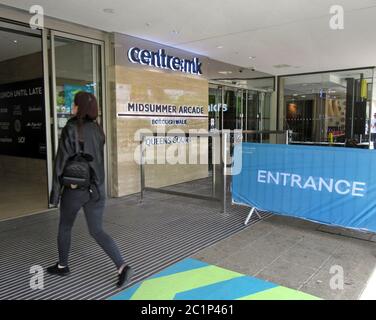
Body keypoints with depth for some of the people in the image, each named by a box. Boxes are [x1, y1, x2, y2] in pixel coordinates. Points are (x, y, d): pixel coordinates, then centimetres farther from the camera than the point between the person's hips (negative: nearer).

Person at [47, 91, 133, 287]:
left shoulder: (71, 129, -13)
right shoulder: (97, 129, 6)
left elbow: (63, 160, -14)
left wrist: (56, 189, -8)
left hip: (75, 188, -5)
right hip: (96, 187, 5)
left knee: (65, 227, 19)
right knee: (97, 231, 9)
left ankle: (62, 266, 37)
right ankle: (122, 267, -3)